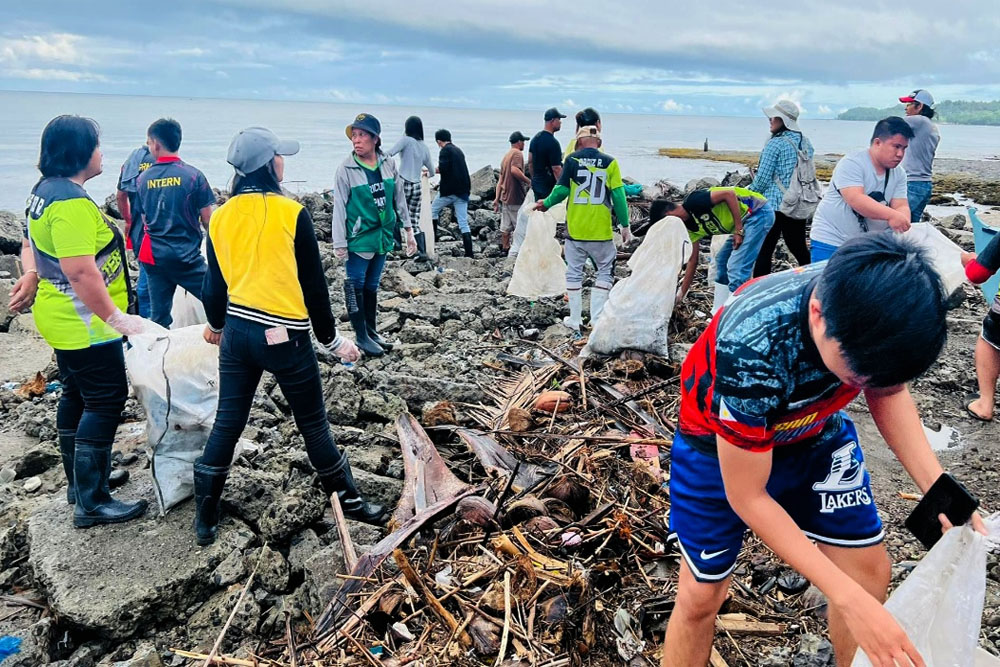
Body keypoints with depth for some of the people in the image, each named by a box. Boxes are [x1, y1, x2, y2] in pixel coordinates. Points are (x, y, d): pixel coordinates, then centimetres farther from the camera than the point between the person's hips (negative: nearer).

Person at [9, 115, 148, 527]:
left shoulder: (45, 190, 10)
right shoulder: (71, 202, -24)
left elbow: (30, 244, 20)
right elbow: (81, 271, -29)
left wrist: (32, 274, 5)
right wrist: (116, 317, -26)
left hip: (63, 319, 11)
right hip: (85, 324, -11)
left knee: (77, 396, 19)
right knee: (105, 401, -4)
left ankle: (79, 482, 33)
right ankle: (92, 502, 2)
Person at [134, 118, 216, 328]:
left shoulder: (143, 179, 3)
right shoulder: (193, 176, -8)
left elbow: (145, 219, 12)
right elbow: (207, 220, -7)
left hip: (154, 256, 4)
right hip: (186, 256, -4)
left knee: (159, 316, 10)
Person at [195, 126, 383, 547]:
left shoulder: (221, 217, 2)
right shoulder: (292, 213, -12)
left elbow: (216, 282, 11)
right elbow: (313, 285, -9)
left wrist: (216, 325, 30)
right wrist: (331, 339, 3)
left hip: (237, 332, 5)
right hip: (285, 337, -5)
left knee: (227, 424, 14)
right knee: (313, 424, 9)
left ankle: (205, 519, 23)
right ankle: (349, 500, 27)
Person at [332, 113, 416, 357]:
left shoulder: (388, 164, 0)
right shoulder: (346, 169, -11)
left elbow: (399, 198, 9)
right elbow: (339, 207, -11)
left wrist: (408, 230, 9)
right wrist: (339, 243, -13)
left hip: (382, 235, 4)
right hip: (359, 238, -4)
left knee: (372, 285, 16)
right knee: (356, 286, 2)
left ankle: (373, 332, 27)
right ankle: (362, 337, 13)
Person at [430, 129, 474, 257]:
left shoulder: (445, 150, -7)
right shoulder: (459, 150, 18)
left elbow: (443, 168, -20)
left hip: (449, 190, -6)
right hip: (463, 191, 6)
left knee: (433, 211, 17)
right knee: (463, 223, 4)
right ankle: (469, 253, -2)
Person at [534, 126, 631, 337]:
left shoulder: (572, 160, -1)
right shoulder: (610, 162, -1)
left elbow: (561, 190, -4)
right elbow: (618, 196, -3)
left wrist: (546, 204, 15)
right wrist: (625, 226, 3)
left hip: (575, 229, 1)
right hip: (601, 231, -1)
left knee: (574, 272, 12)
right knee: (605, 272, 12)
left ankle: (575, 321, 15)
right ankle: (596, 318, 4)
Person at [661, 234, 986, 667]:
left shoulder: (878, 311, -26)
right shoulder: (751, 350, -41)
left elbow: (888, 391, -3)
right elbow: (747, 498, -28)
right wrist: (849, 599, -28)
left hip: (814, 432, 5)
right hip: (720, 446, -4)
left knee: (870, 569, 2)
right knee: (702, 594, -1)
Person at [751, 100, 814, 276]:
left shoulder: (775, 144, -12)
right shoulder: (806, 143, 10)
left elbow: (763, 178, -11)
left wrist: (748, 191, 7)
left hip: (774, 205, -7)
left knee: (763, 252, -2)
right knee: (799, 249, 16)